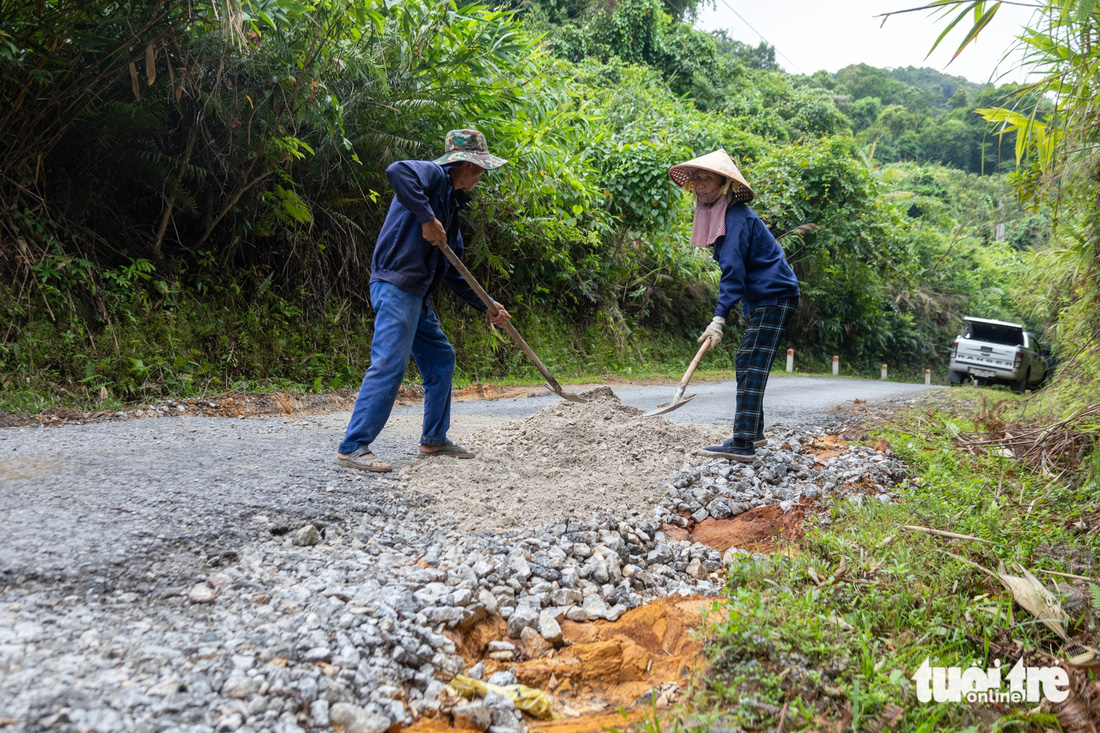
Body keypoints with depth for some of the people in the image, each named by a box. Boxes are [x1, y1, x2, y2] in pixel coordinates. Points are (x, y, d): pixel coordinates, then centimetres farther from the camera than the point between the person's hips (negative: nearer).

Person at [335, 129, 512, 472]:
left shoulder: (451, 205, 24)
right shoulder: (432, 175, -2)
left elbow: (453, 274, 26)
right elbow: (397, 171, -27)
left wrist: (487, 305, 24)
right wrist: (426, 218, -24)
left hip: (417, 295, 10)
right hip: (396, 285, -10)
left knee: (441, 358, 16)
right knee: (390, 364, -15)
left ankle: (434, 439, 26)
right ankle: (352, 447, -12)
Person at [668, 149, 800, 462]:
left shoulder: (736, 217, -19)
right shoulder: (718, 215, 13)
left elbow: (733, 272, -28)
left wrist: (719, 319, -34)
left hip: (774, 298, -11)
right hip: (762, 299, 11)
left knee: (751, 367, -16)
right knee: (746, 363, 15)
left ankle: (743, 444, -20)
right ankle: (753, 432, 26)